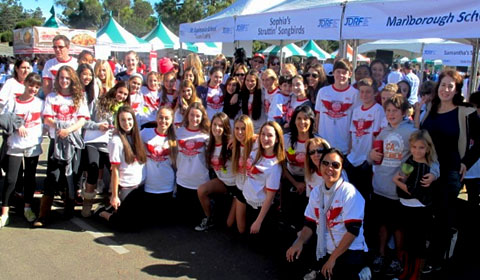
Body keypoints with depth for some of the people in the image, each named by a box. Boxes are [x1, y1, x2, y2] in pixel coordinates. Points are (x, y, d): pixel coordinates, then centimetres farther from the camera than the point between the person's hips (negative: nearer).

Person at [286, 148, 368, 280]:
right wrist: (300, 242, -9)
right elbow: (310, 224, 10)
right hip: (325, 253, 6)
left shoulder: (349, 192, -11)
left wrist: (332, 259, -15)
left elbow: (353, 230, -15)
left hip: (350, 253, -5)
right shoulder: (316, 192, 7)